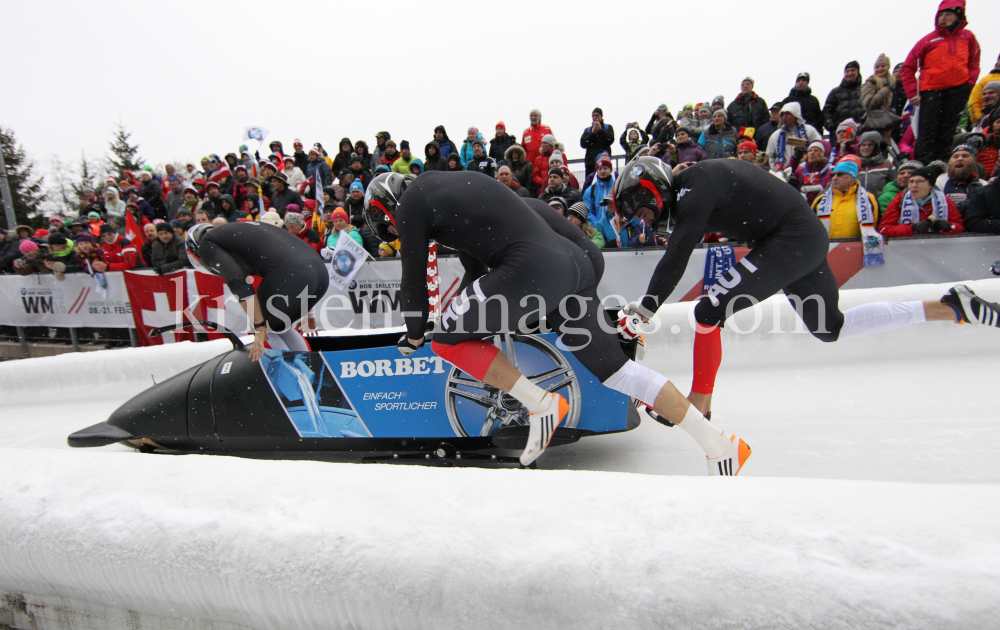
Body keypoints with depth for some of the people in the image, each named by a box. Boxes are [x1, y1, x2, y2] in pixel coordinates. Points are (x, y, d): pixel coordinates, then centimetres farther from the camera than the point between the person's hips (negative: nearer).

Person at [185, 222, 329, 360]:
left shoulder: (206, 244, 13)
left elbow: (237, 281, -5)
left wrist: (259, 326, -2)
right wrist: (307, 312, 37)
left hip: (290, 274, -8)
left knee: (266, 329, 17)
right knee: (279, 327, 27)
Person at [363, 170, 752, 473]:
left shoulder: (410, 202, 8)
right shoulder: (451, 187, 33)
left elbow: (414, 279, 9)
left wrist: (415, 333, 25)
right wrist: (466, 315, 45)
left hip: (533, 268, -9)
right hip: (575, 264, 9)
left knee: (446, 339, 6)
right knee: (616, 369, 11)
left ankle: (539, 403, 0)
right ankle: (719, 443, 14)